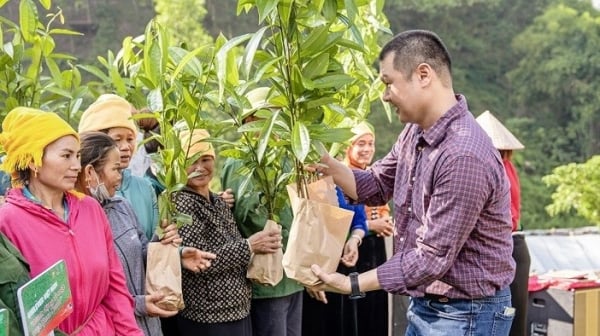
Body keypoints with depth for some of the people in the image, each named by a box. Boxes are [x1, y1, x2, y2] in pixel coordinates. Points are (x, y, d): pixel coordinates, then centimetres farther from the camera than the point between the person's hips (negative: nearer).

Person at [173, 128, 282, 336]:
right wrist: (249, 246, -18)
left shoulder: (219, 202, 10)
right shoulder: (181, 203, -13)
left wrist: (261, 244, 1)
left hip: (239, 311, 8)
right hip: (207, 318, -8)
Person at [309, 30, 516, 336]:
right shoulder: (415, 133, 3)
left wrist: (352, 285, -19)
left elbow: (432, 258, -26)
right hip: (424, 305, 8)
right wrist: (326, 164, -4)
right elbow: (376, 187, 14)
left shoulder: (464, 156, -28)